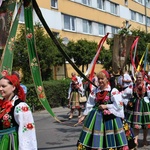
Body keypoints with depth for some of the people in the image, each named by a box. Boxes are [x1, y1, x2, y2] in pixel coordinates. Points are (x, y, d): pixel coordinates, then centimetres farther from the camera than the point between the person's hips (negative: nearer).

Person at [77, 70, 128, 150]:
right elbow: (89, 105, 11)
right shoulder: (95, 91, 6)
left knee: (111, 140, -1)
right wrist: (84, 115, 8)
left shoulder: (113, 91, -9)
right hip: (96, 116, 4)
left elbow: (118, 105, -12)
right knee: (96, 139, 6)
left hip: (110, 116, -4)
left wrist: (106, 106, -14)